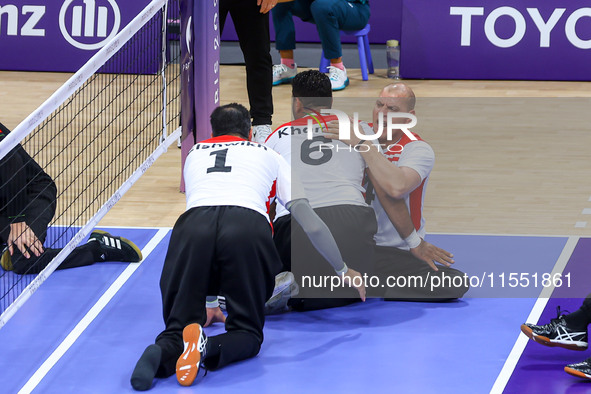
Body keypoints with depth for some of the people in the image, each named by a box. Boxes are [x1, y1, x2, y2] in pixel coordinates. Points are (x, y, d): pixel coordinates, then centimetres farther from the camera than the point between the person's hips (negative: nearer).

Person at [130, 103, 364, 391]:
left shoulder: (194, 155, 38)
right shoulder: (268, 156, 33)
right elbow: (310, 223, 32)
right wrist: (344, 270, 46)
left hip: (192, 225, 1)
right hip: (250, 225, -1)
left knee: (179, 326, 9)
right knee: (246, 332, 11)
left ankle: (163, 354, -28)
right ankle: (209, 348, -23)